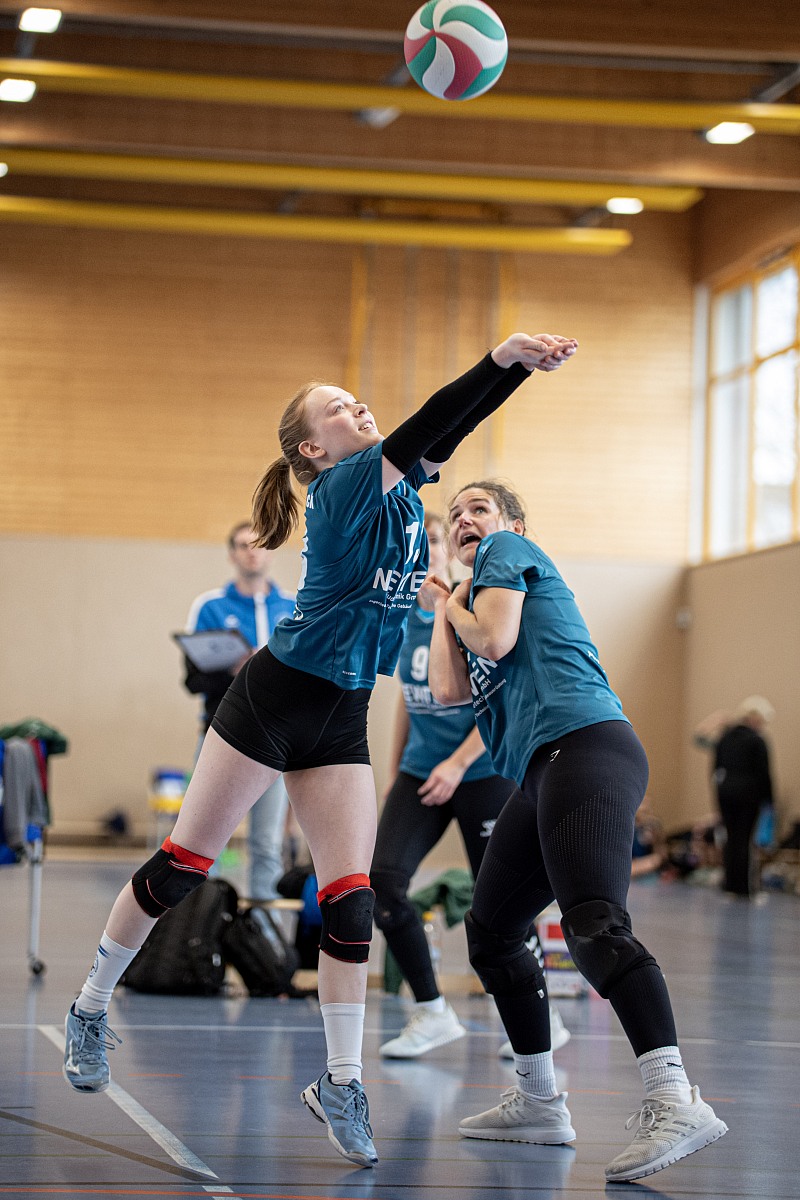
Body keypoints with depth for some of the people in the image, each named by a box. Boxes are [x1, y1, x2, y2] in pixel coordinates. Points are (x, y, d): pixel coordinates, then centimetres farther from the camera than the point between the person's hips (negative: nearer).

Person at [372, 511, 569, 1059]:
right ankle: (432, 1013, -4)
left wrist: (459, 762, -20)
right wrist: (393, 771, 20)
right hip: (421, 771, 5)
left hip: (484, 772, -5)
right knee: (382, 878, -14)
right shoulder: (404, 621, 8)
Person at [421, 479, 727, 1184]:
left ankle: (675, 1103, -39)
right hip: (541, 774, 10)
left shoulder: (509, 549, 9)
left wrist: (455, 603, 14)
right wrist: (442, 608, 27)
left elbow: (496, 638, -7)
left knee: (592, 924, -26)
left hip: (584, 748, -10)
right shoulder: (474, 607, 32)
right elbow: (450, 689, 17)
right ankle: (541, 1104, 23)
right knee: (491, 931, 16)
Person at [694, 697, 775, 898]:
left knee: (731, 837, 12)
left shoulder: (724, 737, 9)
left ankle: (729, 884, 9)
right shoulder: (756, 741, -9)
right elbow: (763, 774, -9)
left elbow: (716, 768, 13)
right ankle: (741, 887, -1)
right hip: (748, 793, -5)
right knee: (743, 839, -1)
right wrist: (769, 801, -4)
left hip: (725, 791, 5)